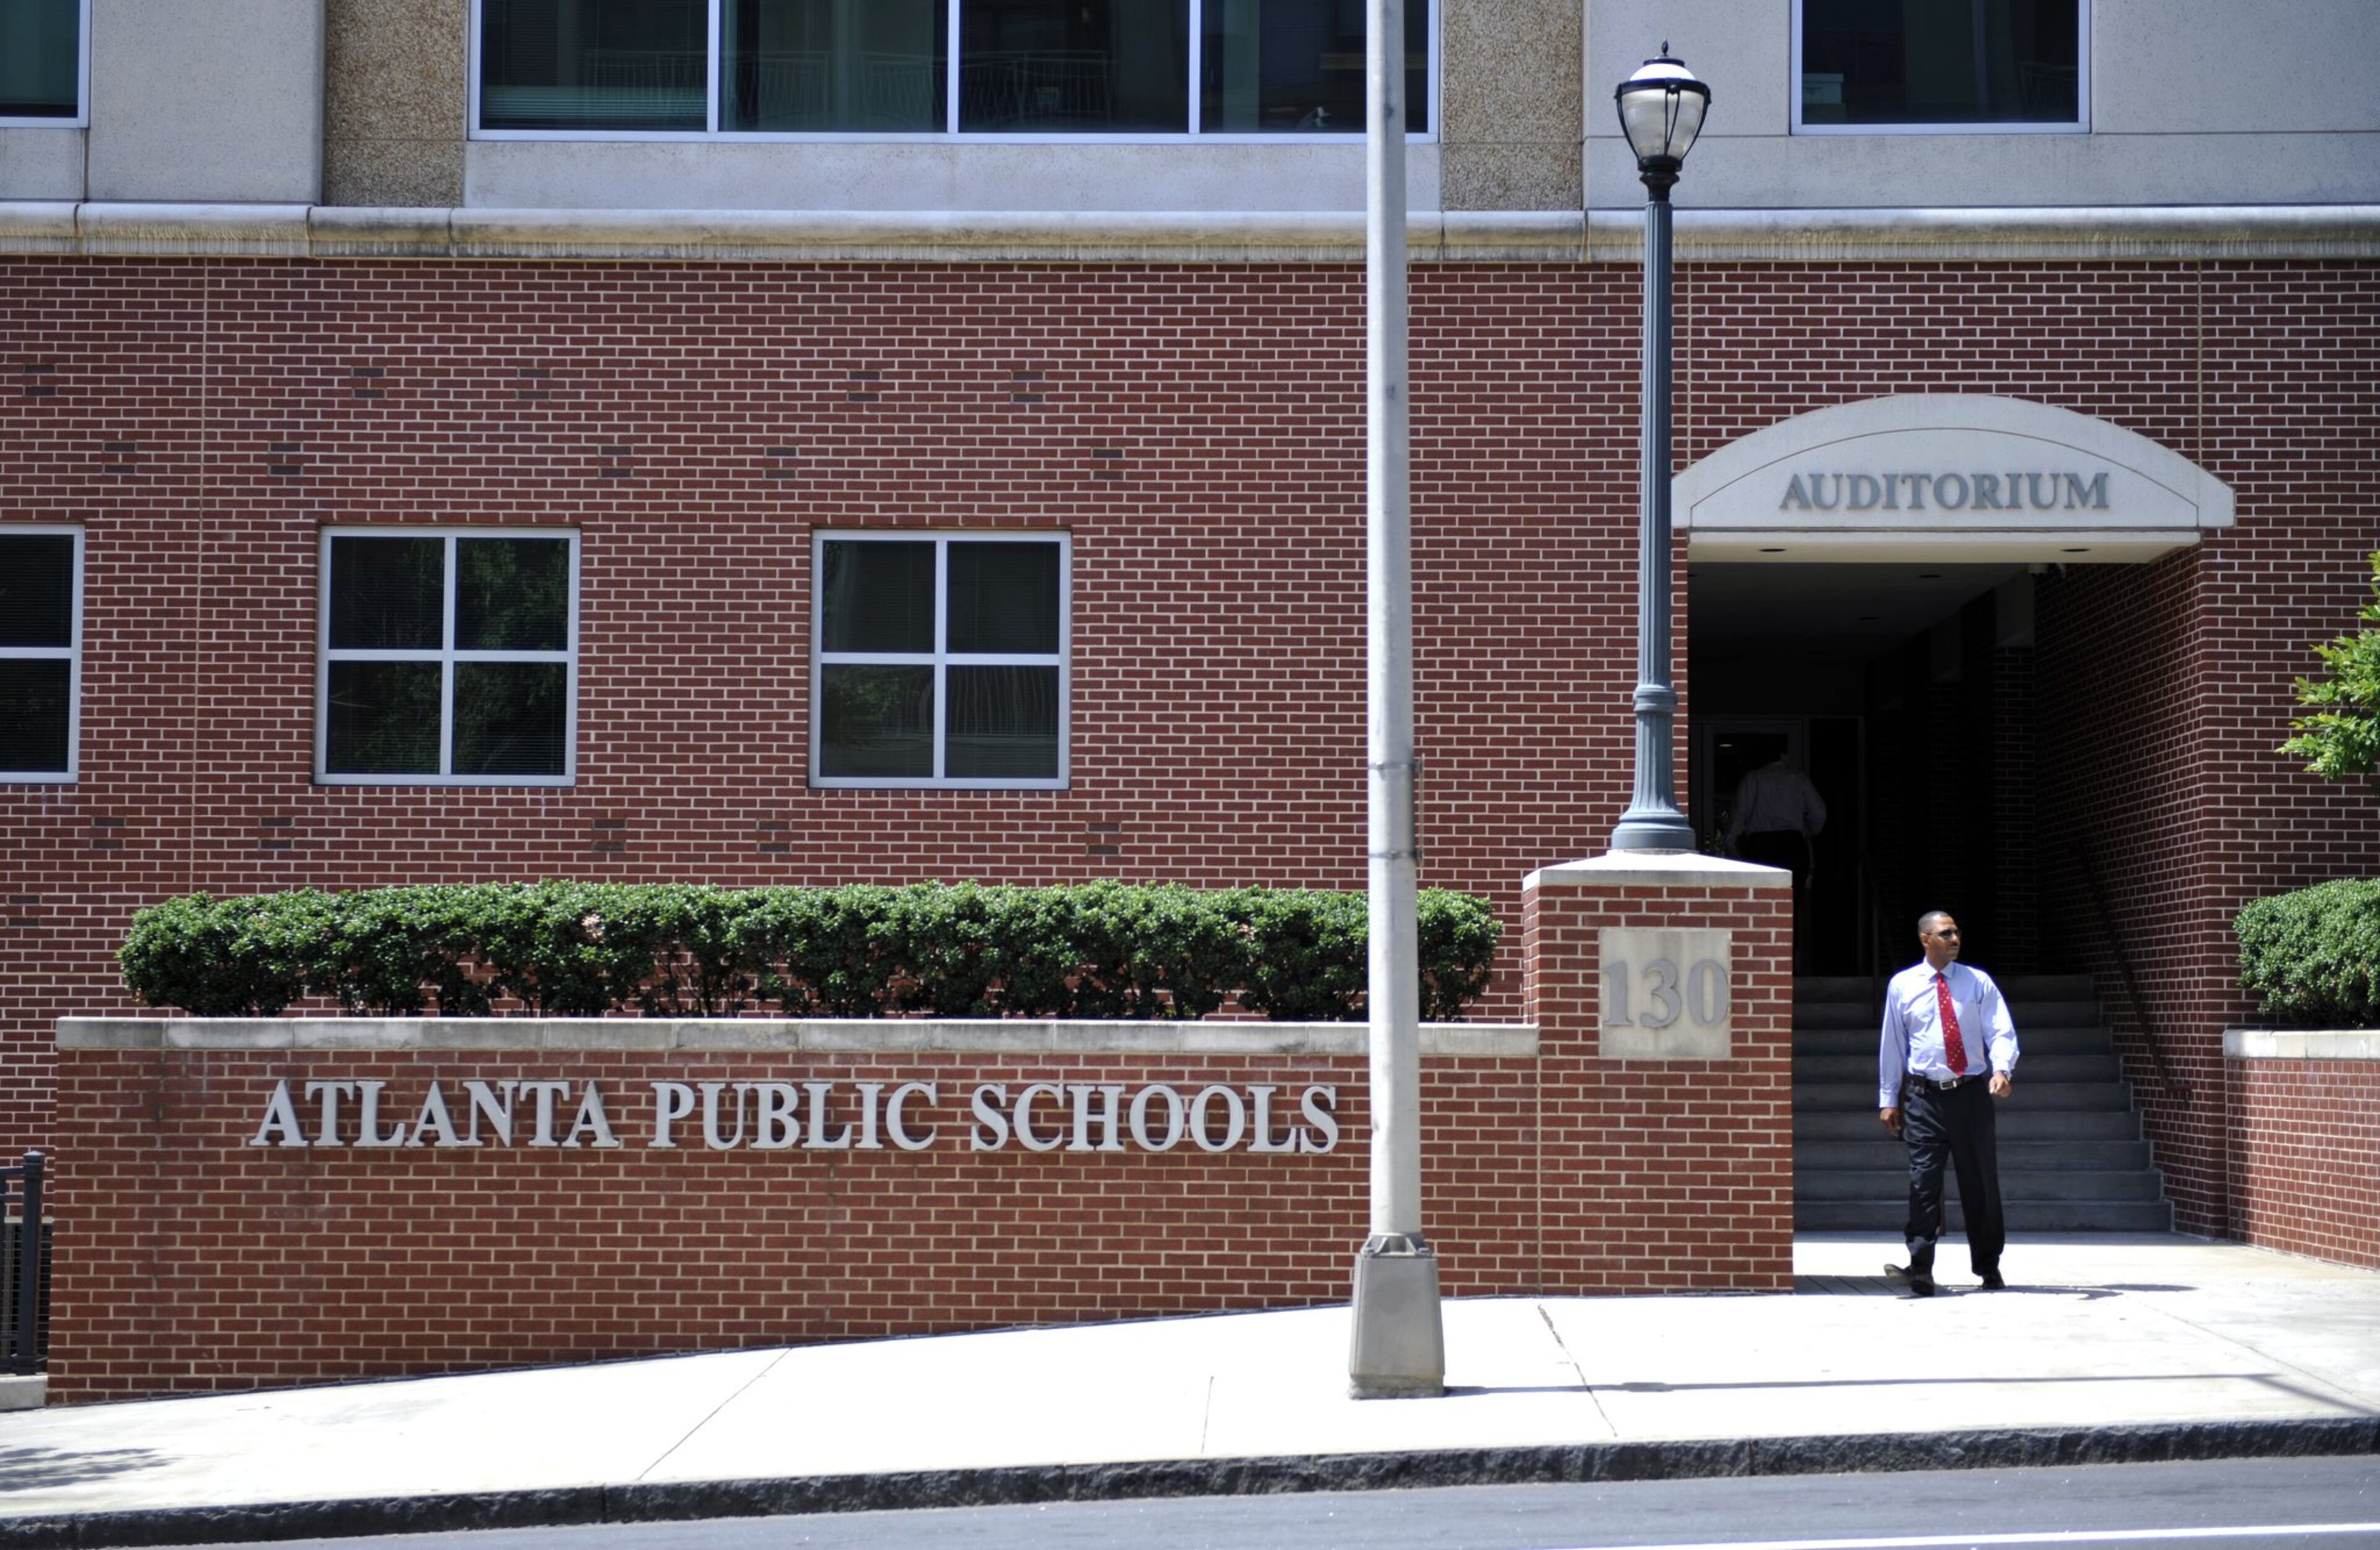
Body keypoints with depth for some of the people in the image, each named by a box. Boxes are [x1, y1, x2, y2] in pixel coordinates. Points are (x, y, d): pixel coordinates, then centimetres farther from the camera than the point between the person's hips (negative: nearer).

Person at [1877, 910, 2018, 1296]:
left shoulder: (1978, 983, 5)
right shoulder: (1902, 985, 5)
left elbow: (2001, 1032, -1)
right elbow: (1892, 1044, 9)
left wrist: (2002, 1069, -21)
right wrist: (1888, 1099, 7)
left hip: (1971, 1094, 1)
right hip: (1924, 1097, -1)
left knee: (1980, 1181, 8)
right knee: (1923, 1181, -9)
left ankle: (1989, 1268, 19)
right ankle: (1920, 1268, -11)